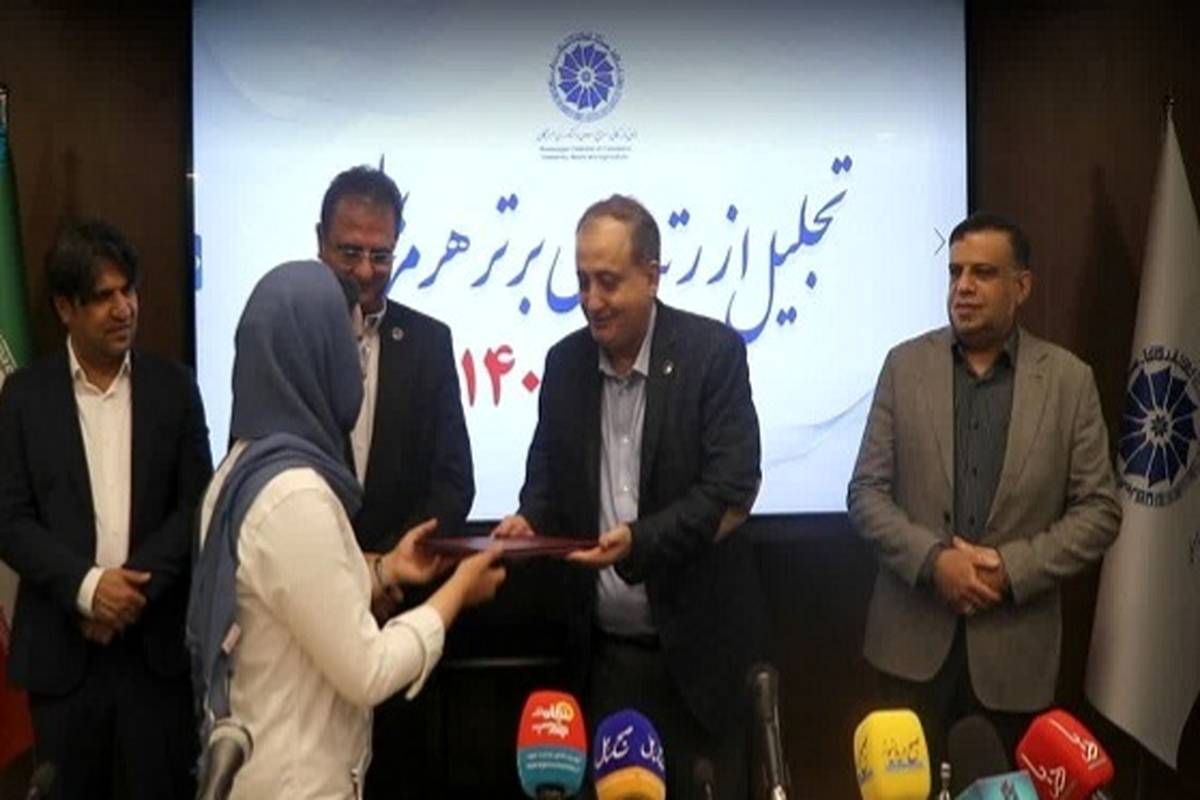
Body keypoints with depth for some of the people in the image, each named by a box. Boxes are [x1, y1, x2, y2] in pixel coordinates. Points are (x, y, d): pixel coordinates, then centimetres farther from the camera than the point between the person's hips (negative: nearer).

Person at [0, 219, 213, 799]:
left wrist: (138, 586, -12)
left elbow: (197, 504, -1)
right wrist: (86, 585, -15)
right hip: (61, 643, 0)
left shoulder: (173, 386, 3)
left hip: (157, 638, 0)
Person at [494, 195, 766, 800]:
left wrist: (640, 541, -26)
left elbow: (732, 490, -14)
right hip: (602, 647, 4)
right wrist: (530, 519, -7)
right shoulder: (564, 361, 4)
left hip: (695, 643, -3)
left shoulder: (713, 351, -10)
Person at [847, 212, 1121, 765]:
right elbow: (866, 492, -1)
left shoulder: (1069, 379, 0)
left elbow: (1098, 510, -1)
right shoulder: (906, 365, 1)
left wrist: (1013, 569, -14)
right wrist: (933, 561, -16)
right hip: (914, 636, 0)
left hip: (1017, 641, 0)